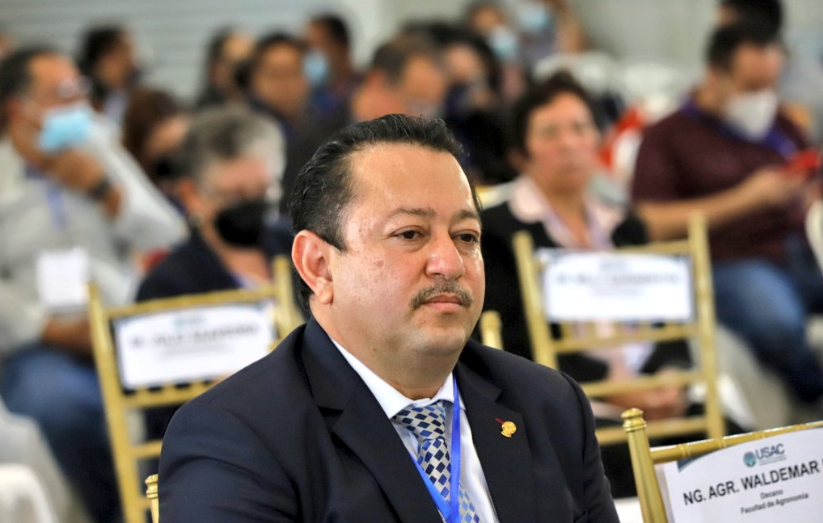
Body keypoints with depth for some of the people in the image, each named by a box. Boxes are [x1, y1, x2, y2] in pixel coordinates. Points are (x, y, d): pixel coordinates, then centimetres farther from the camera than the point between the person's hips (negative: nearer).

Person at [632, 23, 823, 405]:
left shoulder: (780, 127, 25)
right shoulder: (668, 137, 8)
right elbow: (651, 224, -4)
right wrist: (745, 198, -7)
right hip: (733, 263, -5)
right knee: (776, 321, -38)